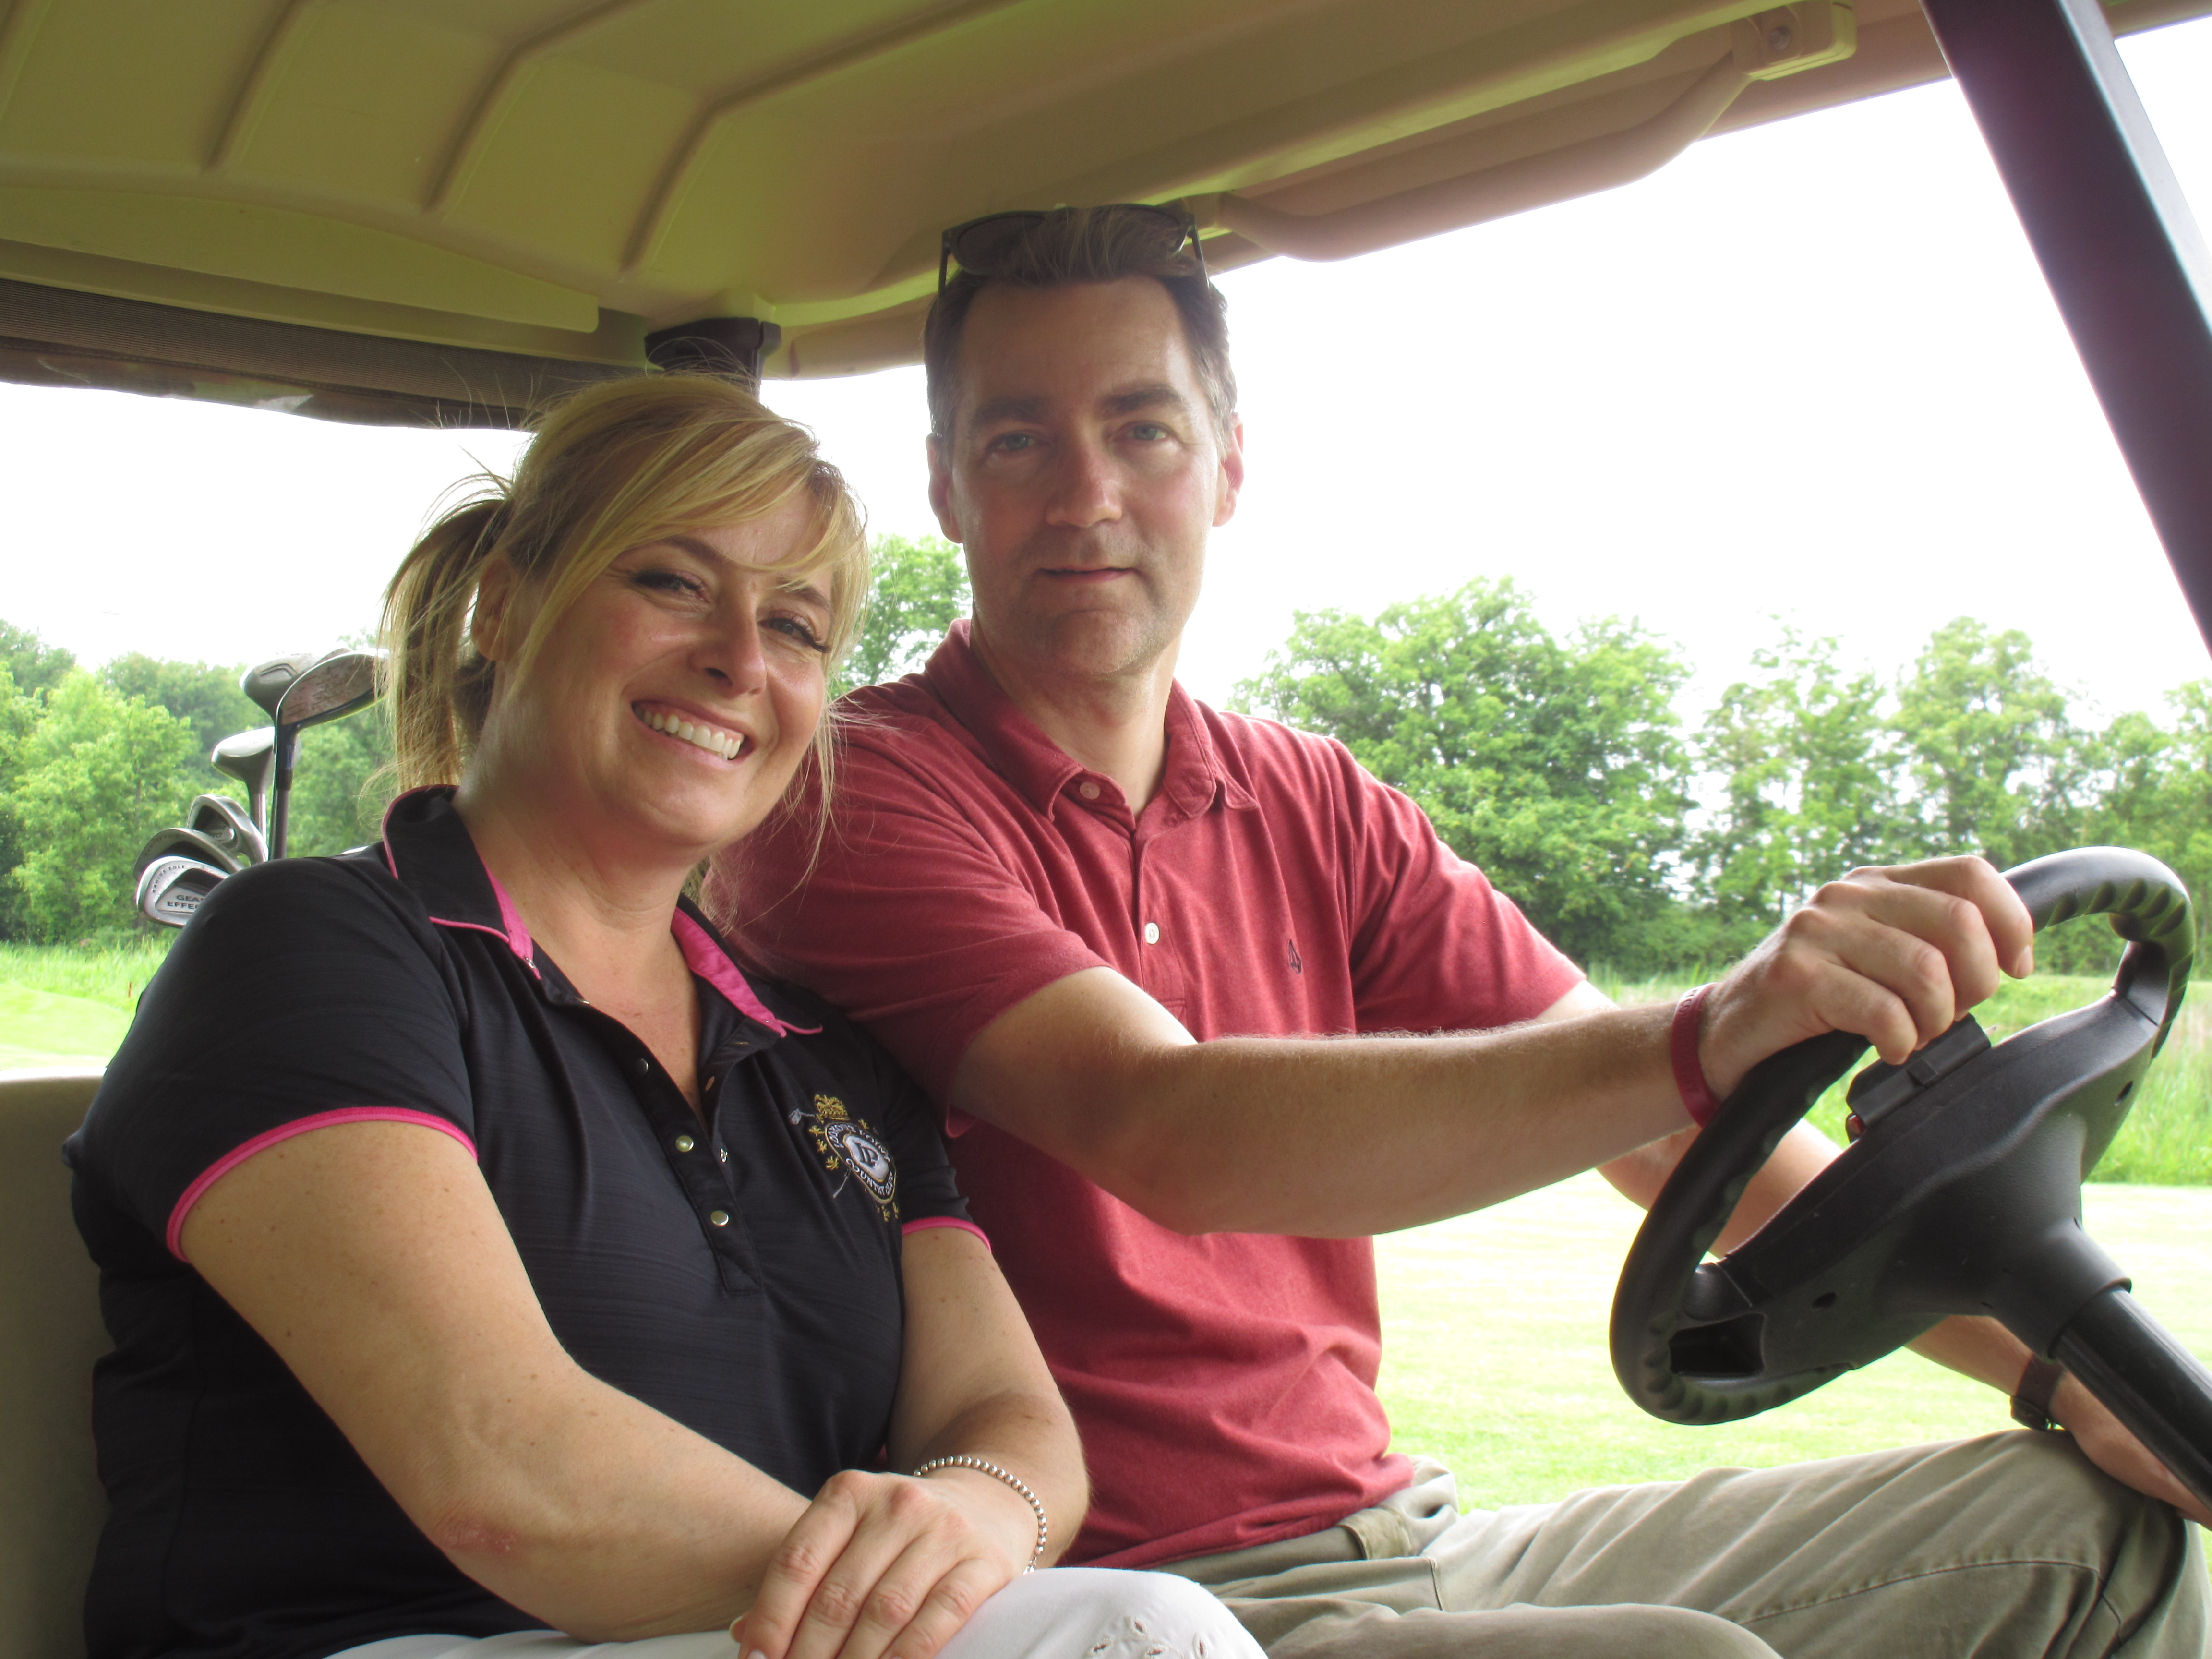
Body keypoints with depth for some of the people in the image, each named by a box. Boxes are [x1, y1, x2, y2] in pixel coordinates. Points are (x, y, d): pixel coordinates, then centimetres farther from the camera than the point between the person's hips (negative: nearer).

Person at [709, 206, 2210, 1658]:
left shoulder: (1320, 813, 11)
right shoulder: (857, 795, -10)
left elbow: (1660, 1133, 6)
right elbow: (1166, 1136, -27)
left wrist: (2057, 1354, -6)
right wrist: (1700, 1044, -39)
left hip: (1398, 1533, 7)